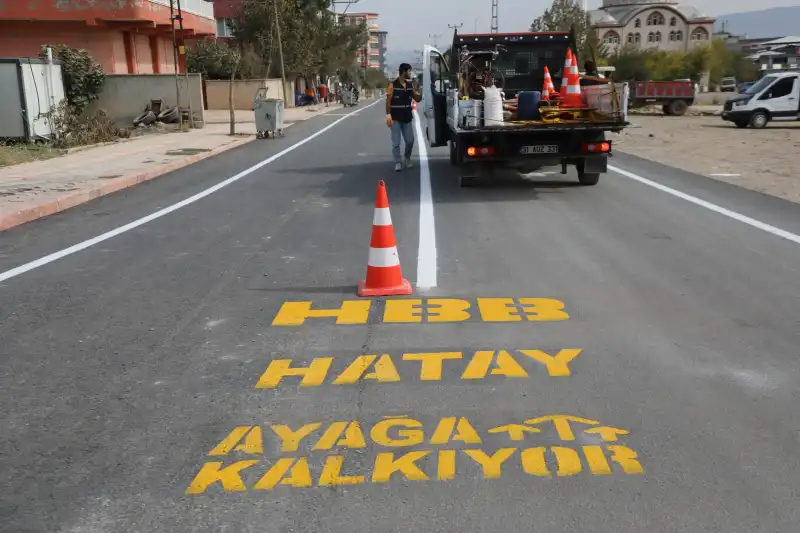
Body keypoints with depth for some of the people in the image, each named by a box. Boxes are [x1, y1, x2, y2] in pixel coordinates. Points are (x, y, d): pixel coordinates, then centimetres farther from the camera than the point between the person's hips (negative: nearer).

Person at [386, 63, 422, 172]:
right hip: (395, 118, -5)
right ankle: (398, 163, 4)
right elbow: (388, 101, -9)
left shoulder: (410, 85, 8)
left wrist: (418, 89, -6)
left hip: (407, 118, 5)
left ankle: (407, 159, 28)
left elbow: (418, 99, 13)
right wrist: (388, 115, -16)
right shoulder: (393, 85, -7)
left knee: (410, 141, 7)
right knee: (396, 142, -2)